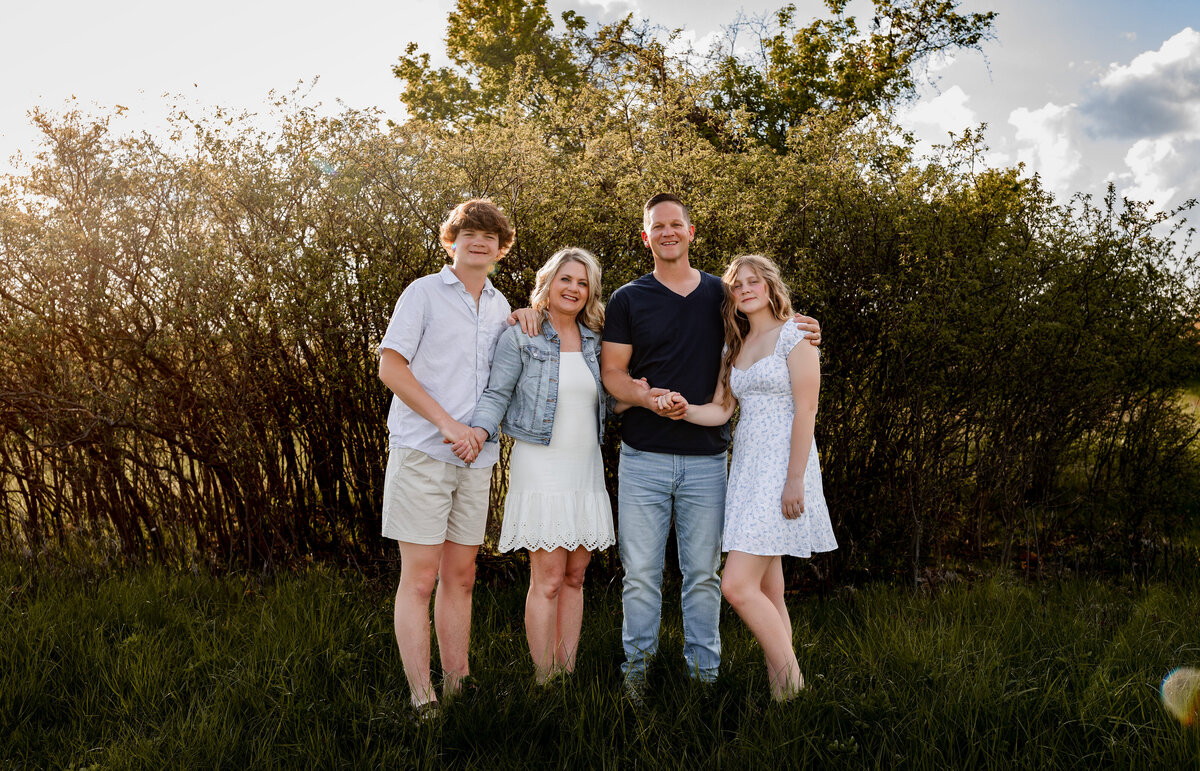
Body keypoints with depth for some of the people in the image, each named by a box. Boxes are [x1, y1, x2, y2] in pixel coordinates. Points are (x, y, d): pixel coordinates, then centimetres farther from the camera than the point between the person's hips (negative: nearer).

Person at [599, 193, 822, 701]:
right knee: (641, 572, 4)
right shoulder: (628, 299, 5)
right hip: (644, 456, -1)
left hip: (707, 458, 1)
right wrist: (651, 399, -16)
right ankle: (637, 666, 19)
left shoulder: (722, 294, 10)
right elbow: (612, 372, 3)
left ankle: (703, 670, 21)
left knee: (703, 573, 8)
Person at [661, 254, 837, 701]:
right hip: (746, 464, 8)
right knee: (768, 590, 8)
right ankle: (782, 693, 15)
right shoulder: (734, 347, 17)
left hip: (783, 464, -8)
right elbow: (721, 410, 10)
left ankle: (791, 681, -1)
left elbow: (805, 412, -11)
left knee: (737, 585, -15)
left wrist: (795, 481, -17)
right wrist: (683, 409, -12)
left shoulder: (794, 336, -4)